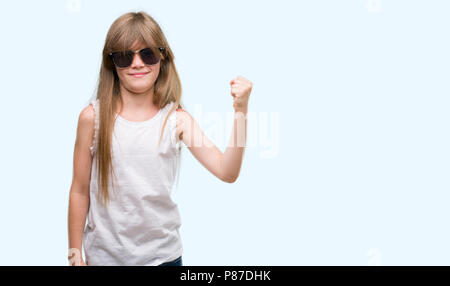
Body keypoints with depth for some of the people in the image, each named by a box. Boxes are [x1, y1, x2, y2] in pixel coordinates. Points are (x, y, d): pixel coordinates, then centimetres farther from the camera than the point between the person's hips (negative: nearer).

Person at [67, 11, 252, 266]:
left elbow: (227, 172, -13)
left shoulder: (177, 119, -6)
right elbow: (80, 191, -2)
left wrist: (241, 110, -21)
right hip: (105, 255, 0)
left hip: (162, 254, 1)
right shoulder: (93, 117, -7)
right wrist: (75, 255, 2)